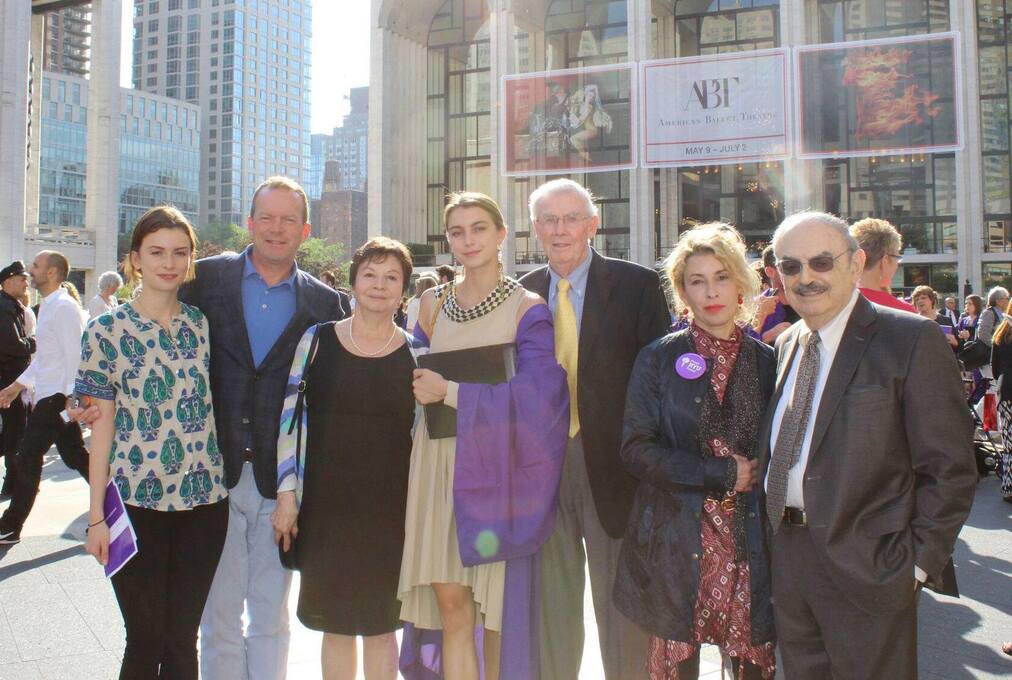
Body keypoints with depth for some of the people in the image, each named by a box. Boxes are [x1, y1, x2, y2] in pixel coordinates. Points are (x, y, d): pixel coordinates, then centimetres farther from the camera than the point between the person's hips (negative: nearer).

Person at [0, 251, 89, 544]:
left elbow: (75, 356, -20)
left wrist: (72, 401, -23)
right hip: (49, 394, 10)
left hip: (56, 396, -10)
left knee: (28, 459, -2)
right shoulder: (48, 306, 15)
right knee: (75, 456, 12)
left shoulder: (63, 308, -15)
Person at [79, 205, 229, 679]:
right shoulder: (107, 331, -2)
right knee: (146, 640, 5)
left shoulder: (205, 325, 6)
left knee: (183, 640, 10)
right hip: (136, 501, -2)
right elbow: (102, 426, -2)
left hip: (204, 498, 2)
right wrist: (96, 516, -4)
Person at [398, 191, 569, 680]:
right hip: (437, 468, 4)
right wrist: (424, 388, 0)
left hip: (494, 470, -3)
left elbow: (535, 397, -14)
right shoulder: (434, 303, 11)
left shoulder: (527, 309, -3)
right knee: (450, 603, 4)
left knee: (498, 606, 4)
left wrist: (451, 393, -12)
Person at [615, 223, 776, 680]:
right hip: (678, 544, -1)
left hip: (750, 546, 2)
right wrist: (720, 473, -11)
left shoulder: (766, 361, 6)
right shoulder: (659, 359, 1)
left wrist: (754, 477, -6)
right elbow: (636, 448, -7)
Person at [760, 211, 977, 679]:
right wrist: (771, 529, 7)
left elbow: (950, 468, -11)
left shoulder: (913, 340, -10)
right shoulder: (787, 345, 10)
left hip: (866, 565, -6)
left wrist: (917, 563, -12)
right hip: (785, 556, 6)